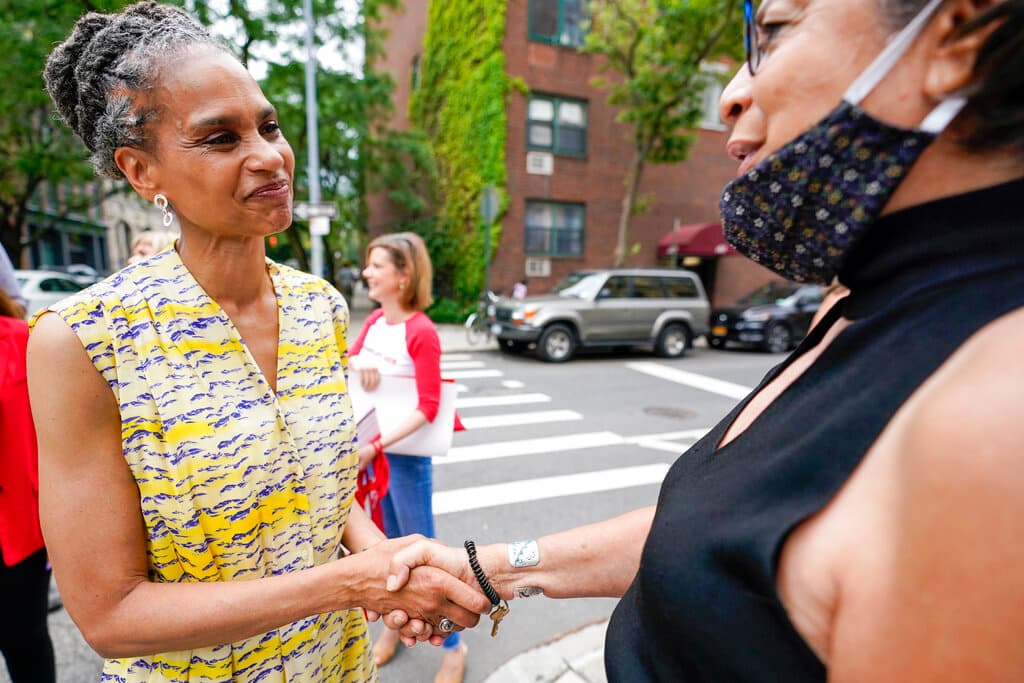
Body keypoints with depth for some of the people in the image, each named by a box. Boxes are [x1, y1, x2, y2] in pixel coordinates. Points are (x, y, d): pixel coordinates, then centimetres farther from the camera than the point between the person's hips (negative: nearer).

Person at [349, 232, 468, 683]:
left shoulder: (422, 332, -20)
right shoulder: (374, 320, 2)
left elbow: (427, 408, -22)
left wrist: (378, 446, -28)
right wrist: (359, 363, -13)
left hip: (405, 451, -6)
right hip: (369, 446, 7)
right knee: (389, 542, 21)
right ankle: (393, 624, 43)